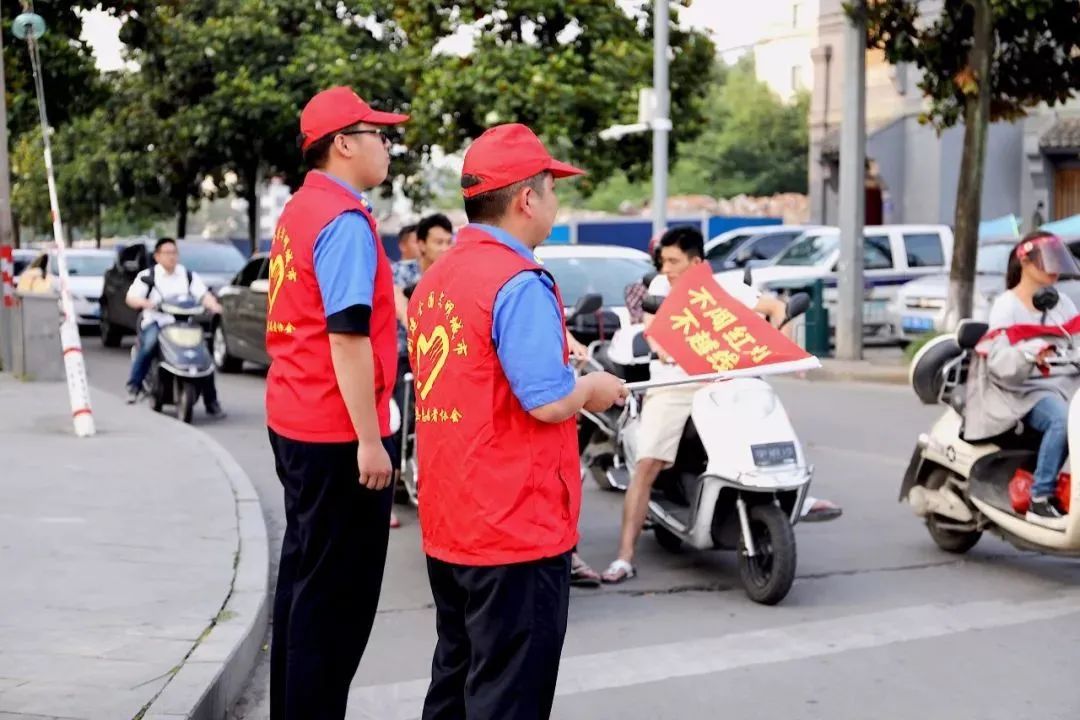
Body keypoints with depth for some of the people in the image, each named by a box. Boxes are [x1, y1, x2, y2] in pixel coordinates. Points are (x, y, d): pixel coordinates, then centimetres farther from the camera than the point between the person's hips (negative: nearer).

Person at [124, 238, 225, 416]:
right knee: (149, 343, -35)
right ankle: (134, 385, -27)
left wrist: (213, 305, -19)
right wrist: (145, 302, -27)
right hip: (155, 322, -3)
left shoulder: (189, 276, 15)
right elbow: (131, 297, -5)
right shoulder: (147, 276, 5)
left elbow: (203, 294, 3)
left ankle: (211, 401, -5)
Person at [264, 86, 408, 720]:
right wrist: (369, 440, -21)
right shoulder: (345, 221, -16)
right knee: (338, 594, -2)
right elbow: (347, 336, -22)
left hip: (295, 424, 10)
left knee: (305, 577, 18)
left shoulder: (298, 212, 12)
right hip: (337, 431, -10)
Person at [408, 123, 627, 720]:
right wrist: (593, 388, -3)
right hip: (515, 527, -9)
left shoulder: (436, 279, 10)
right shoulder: (519, 282, -18)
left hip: (447, 525, 9)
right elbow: (547, 402, -23)